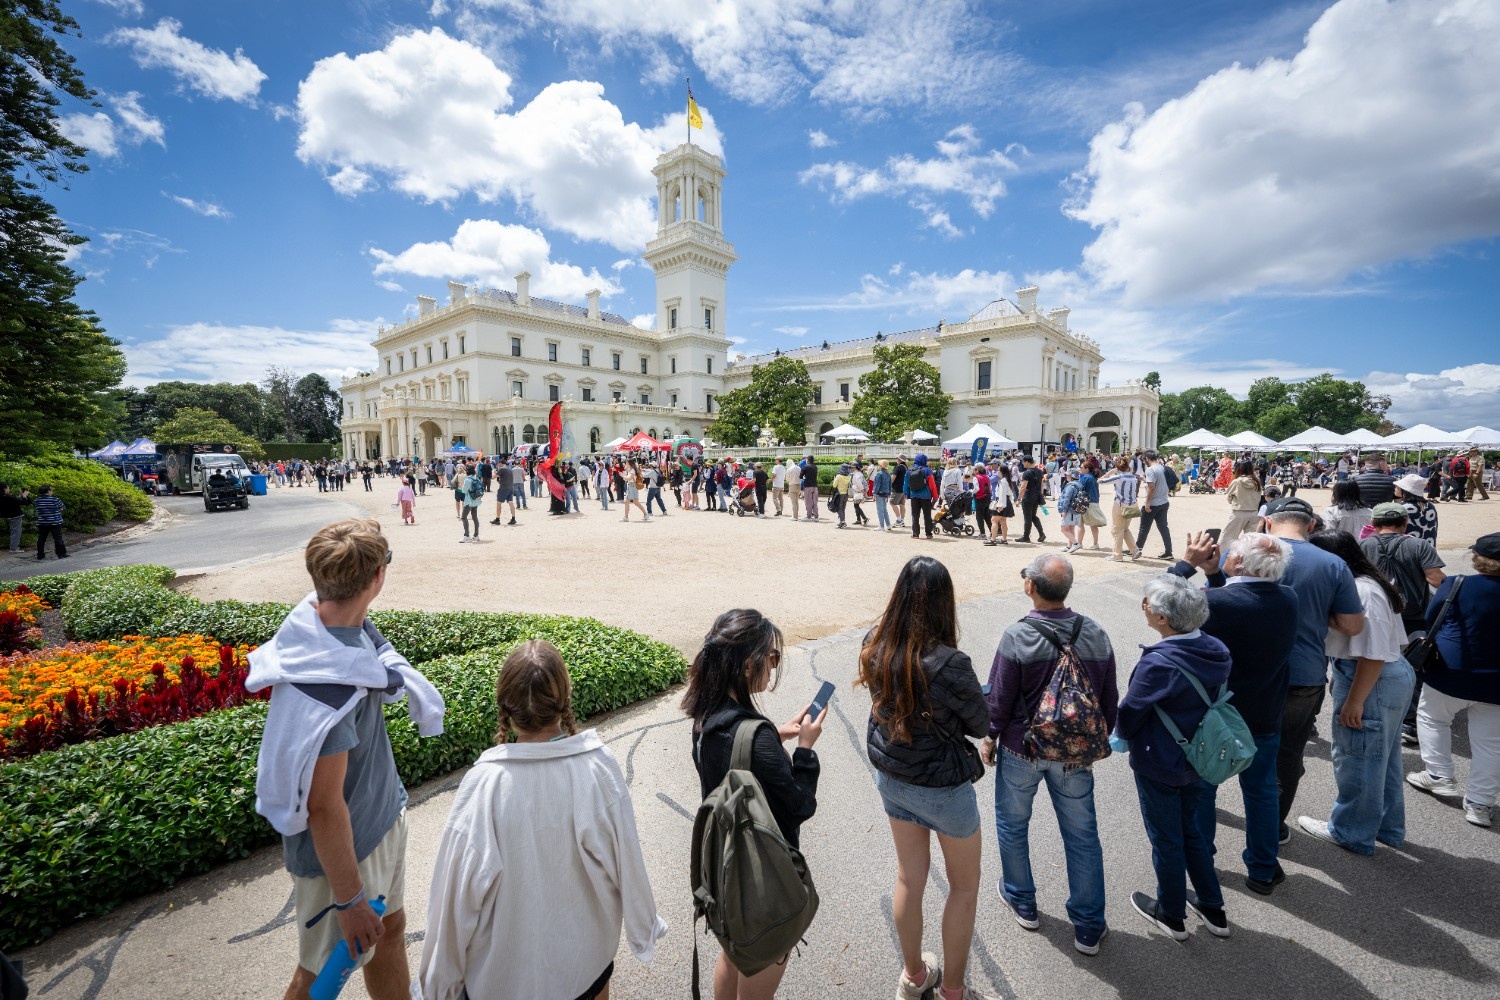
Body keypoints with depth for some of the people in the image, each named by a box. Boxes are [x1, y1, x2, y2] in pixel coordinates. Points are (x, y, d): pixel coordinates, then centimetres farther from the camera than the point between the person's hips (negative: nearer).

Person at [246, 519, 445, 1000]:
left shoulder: (322, 615, -11)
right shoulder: (325, 685, -37)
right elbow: (324, 806, -28)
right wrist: (349, 899, -16)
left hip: (382, 817, 8)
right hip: (342, 848, -8)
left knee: (389, 928, 25)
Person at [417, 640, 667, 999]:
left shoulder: (485, 783, -27)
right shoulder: (599, 767, -25)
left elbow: (461, 885, -16)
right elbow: (625, 860, -13)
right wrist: (644, 926, 5)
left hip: (507, 971, 0)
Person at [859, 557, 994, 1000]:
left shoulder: (875, 646, -16)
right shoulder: (949, 663, -32)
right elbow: (979, 725, -13)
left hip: (890, 777, 5)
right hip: (942, 788, -4)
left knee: (909, 878, 25)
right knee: (965, 886, 23)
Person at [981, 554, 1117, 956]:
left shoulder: (1017, 637, -25)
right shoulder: (1096, 635, -12)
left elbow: (999, 699, -15)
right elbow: (1110, 700, 0)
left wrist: (990, 737, 2)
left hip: (1021, 750, -3)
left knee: (1012, 824, 21)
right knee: (1082, 835, 19)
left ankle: (1022, 902, 39)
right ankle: (1089, 927, 33)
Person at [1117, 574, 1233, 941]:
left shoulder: (1158, 663, -31)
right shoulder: (1216, 652, -9)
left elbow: (1127, 718, -20)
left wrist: (1125, 734, 2)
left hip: (1159, 766, -7)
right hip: (1199, 760, 7)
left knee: (1166, 839, 15)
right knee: (1189, 828, 28)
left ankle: (1172, 916, 36)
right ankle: (1213, 909, 41)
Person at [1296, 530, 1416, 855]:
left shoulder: (1360, 591, -24)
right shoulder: (1367, 585, 8)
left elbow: (1372, 654, -25)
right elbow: (1378, 644, 14)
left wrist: (1354, 701, -21)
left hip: (1372, 682, -10)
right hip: (1394, 675, 10)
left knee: (1357, 761, 5)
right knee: (1382, 758, 22)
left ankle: (1352, 833, 20)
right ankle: (1387, 826, 37)